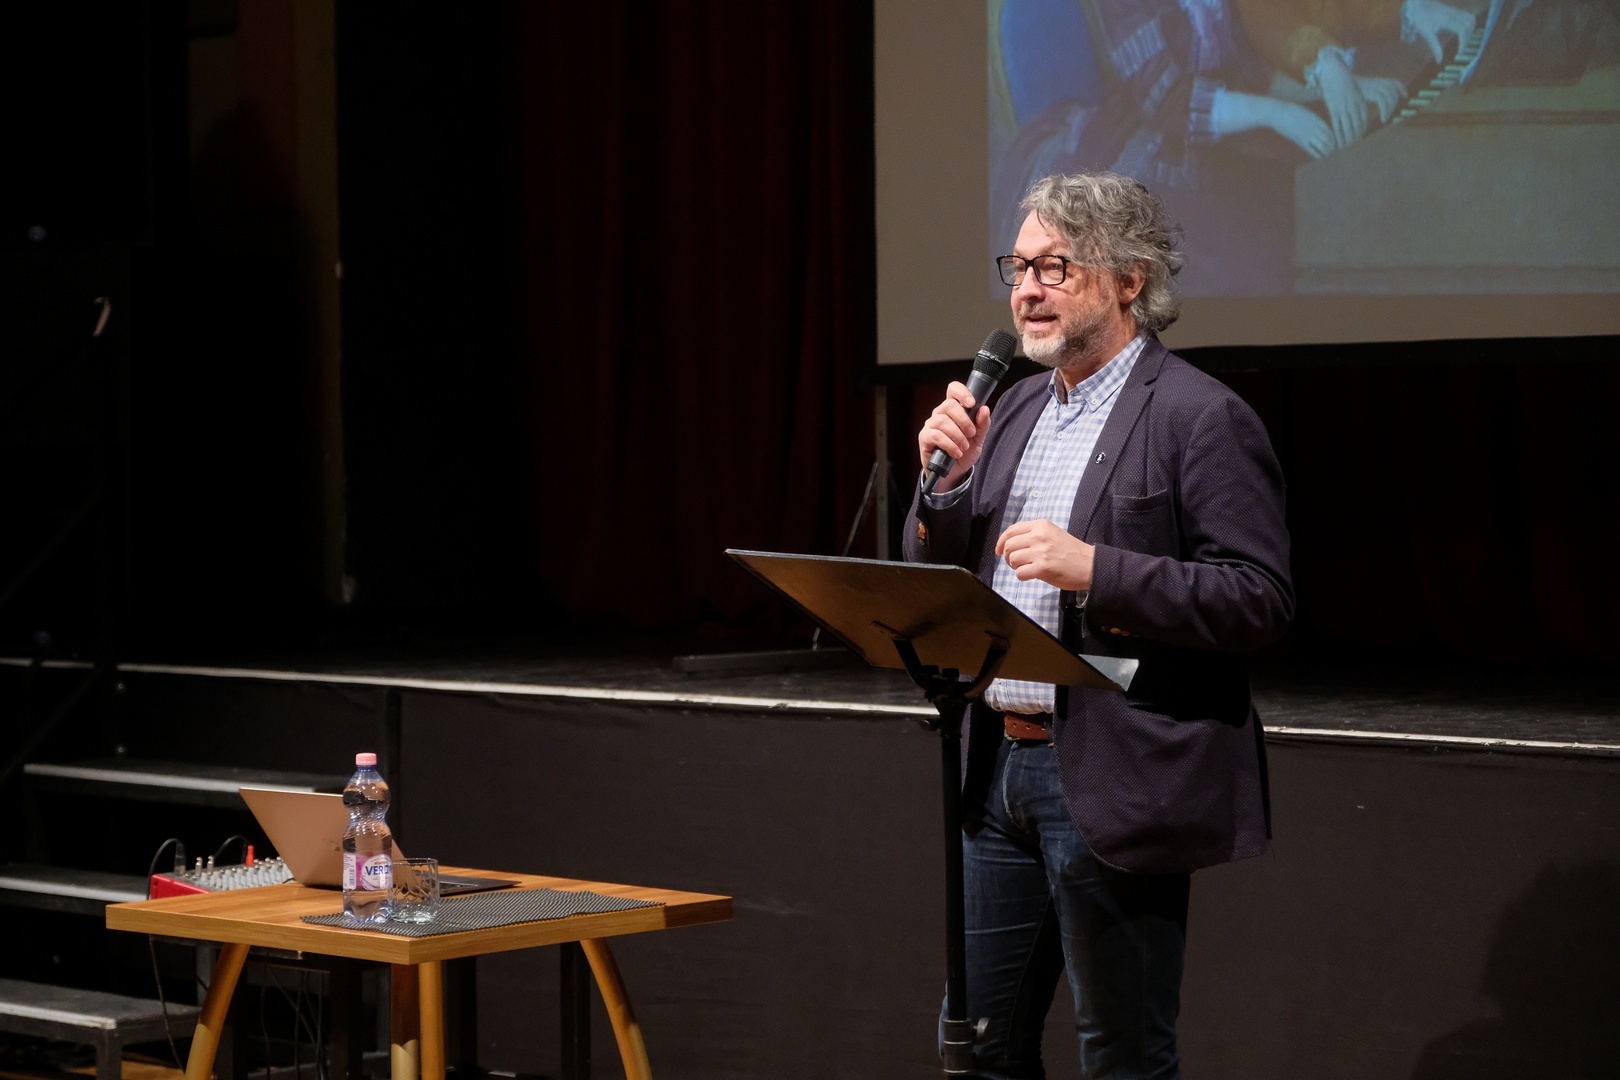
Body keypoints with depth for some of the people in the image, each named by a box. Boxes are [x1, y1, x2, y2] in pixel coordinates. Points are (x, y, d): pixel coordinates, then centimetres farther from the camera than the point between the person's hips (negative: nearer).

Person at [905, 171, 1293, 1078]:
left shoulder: (1202, 418, -9)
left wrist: (1095, 569, -23)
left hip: (1111, 785, -8)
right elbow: (936, 583, 17)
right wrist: (946, 481, -2)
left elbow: (1261, 600, -17)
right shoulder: (1016, 410, 15)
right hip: (1001, 764, 8)